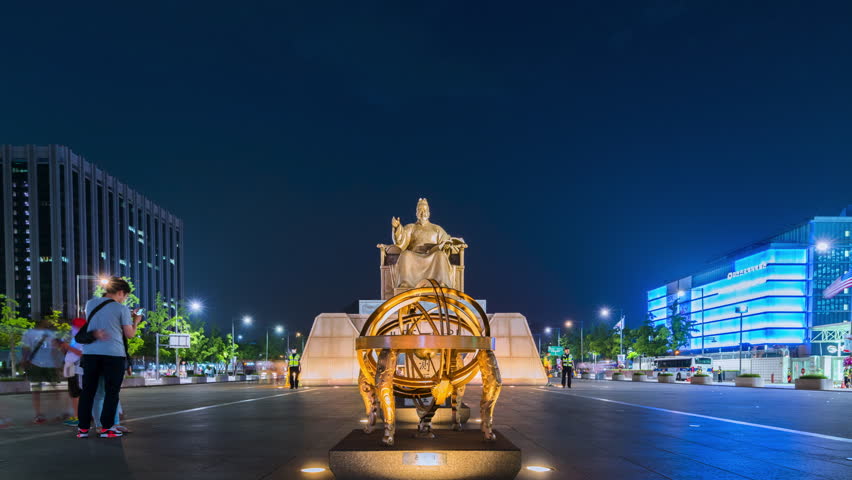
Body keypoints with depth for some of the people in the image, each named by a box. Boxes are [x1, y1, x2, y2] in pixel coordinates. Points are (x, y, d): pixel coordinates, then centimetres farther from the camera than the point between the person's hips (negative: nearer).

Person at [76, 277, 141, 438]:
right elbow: (130, 334, -2)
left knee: (88, 390, 10)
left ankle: (83, 428, 11)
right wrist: (135, 322, 15)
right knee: (111, 392, 4)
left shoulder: (90, 303, 10)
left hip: (90, 352, 4)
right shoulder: (122, 309, -4)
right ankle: (106, 427, 3)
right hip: (113, 354, -4)